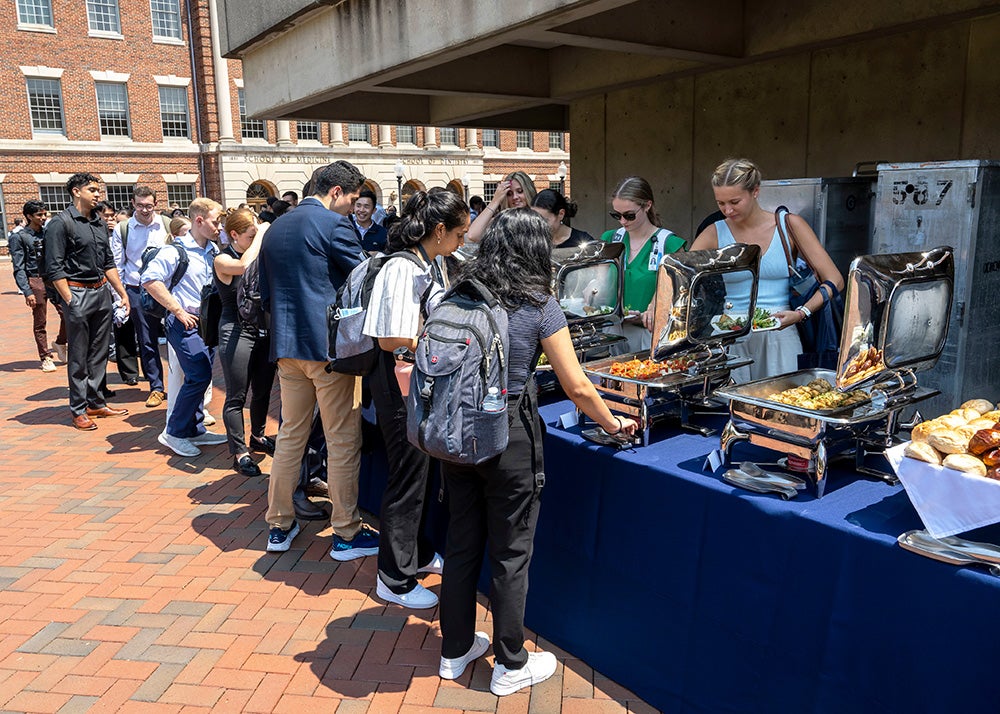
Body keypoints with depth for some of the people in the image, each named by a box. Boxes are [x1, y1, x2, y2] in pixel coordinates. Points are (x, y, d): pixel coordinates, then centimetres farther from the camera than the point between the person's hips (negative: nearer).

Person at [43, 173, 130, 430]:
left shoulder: (99, 222, 12)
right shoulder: (61, 223, -8)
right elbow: (54, 269, -11)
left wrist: (122, 293, 14)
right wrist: (70, 302, -15)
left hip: (102, 291, 7)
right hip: (78, 294, -6)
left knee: (99, 354, 12)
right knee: (79, 357, 2)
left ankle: (96, 403, 24)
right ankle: (78, 410, 11)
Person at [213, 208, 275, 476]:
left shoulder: (259, 255, 8)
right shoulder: (222, 260, -9)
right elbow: (244, 266, -31)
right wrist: (260, 235, -21)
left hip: (264, 330, 6)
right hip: (237, 331, -6)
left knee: (263, 390, 17)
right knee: (236, 397, 2)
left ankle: (258, 436, 36)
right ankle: (240, 452, 10)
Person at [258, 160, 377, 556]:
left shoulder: (276, 228, 16)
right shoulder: (333, 224, -9)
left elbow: (265, 295, 19)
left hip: (286, 344, 8)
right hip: (329, 344, -8)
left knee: (290, 435, 16)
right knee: (343, 441, 1)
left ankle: (279, 526, 25)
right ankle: (346, 534, 9)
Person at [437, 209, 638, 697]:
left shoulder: (458, 297, 2)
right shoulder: (539, 306, -10)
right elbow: (577, 387, -10)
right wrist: (611, 424, 7)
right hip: (508, 436, -5)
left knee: (461, 542, 18)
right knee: (511, 553, 10)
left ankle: (455, 651, 35)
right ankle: (511, 666, 26)